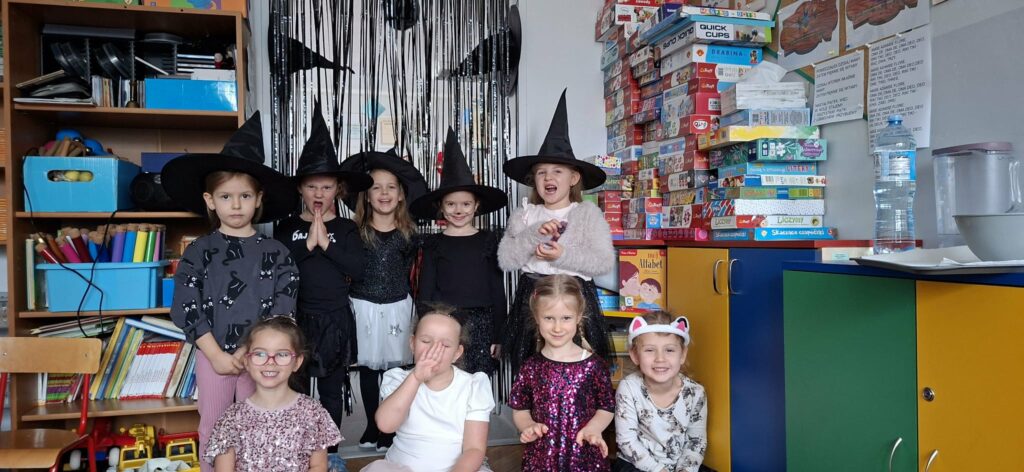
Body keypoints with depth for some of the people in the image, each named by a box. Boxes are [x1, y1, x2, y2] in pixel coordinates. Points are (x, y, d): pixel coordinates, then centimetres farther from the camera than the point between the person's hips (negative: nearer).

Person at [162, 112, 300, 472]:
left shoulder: (275, 253, -2)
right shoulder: (199, 252, -2)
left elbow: (283, 310, -7)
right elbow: (187, 308, -6)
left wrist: (249, 351, -13)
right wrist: (217, 355, -11)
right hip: (213, 355, 0)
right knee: (212, 429, 13)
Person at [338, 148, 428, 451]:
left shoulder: (408, 234, 0)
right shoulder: (356, 231, -3)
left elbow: (409, 271, 6)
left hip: (397, 307, 0)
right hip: (364, 306, 0)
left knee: (394, 367, 4)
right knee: (368, 367, 9)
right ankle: (372, 427, 22)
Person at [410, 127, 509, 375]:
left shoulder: (488, 240, 4)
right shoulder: (433, 243, 5)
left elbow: (498, 289, 5)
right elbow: (425, 290, 5)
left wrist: (497, 335, 2)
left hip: (480, 324, 0)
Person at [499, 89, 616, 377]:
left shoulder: (589, 213, 2)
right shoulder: (524, 214, 8)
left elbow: (605, 262, -6)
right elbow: (505, 260, -2)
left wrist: (564, 256, -17)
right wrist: (534, 234, -14)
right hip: (531, 298, 2)